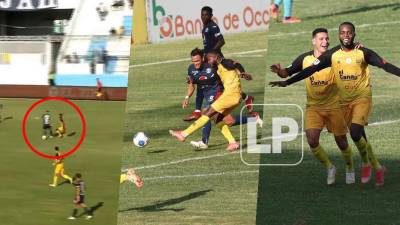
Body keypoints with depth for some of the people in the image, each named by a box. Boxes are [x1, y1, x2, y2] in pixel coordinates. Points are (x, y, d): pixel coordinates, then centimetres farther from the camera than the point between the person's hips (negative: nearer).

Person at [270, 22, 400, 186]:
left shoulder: (363, 53, -9)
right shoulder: (332, 55, -4)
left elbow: (385, 65, -12)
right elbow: (311, 69, -7)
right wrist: (287, 82, -13)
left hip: (362, 98, -3)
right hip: (344, 101, 3)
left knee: (355, 133, -20)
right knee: (360, 136, 8)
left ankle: (366, 163, 5)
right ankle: (377, 168, 25)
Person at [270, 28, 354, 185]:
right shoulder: (305, 59, -5)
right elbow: (287, 73, 4)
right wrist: (279, 71, -19)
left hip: (333, 105, -1)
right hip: (313, 107, 1)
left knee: (341, 141, 7)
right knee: (312, 140, -15)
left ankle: (350, 168, 35)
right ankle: (329, 168, 9)